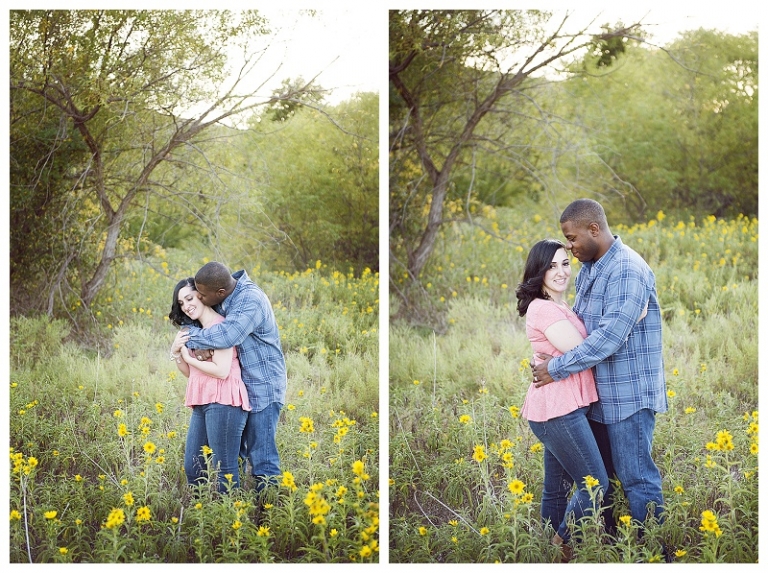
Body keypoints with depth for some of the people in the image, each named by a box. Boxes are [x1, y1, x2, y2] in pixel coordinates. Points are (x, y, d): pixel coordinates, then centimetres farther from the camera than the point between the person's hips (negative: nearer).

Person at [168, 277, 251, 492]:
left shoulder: (219, 325, -8)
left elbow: (221, 371, -17)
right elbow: (190, 373, 20)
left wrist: (188, 356, -6)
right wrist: (176, 352, 3)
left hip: (223, 402, -9)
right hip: (202, 403, 9)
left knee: (224, 470, -7)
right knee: (192, 468, 9)